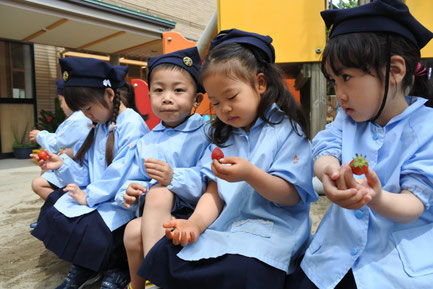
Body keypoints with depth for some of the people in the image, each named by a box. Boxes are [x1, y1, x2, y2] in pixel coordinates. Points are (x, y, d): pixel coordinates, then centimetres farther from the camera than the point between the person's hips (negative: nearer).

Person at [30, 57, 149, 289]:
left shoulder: (132, 124, -15)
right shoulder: (99, 127, 14)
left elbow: (121, 173, -23)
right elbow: (88, 173, 13)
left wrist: (90, 196, -16)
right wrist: (63, 165, -4)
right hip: (95, 195, 9)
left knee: (88, 231, -26)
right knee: (54, 208, 0)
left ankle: (117, 270, 6)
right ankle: (83, 267, 14)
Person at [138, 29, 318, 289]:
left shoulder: (287, 131, -3)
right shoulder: (223, 137, 14)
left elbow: (292, 196, -8)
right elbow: (214, 193, 8)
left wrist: (250, 174, -25)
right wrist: (195, 222, -12)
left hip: (269, 231, -4)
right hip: (221, 228, 5)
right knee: (164, 253, -15)